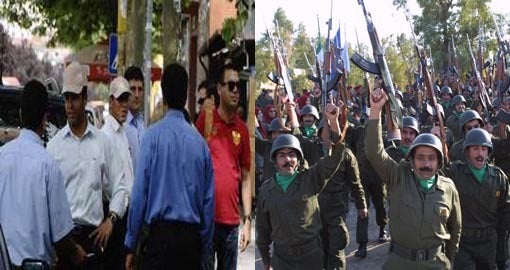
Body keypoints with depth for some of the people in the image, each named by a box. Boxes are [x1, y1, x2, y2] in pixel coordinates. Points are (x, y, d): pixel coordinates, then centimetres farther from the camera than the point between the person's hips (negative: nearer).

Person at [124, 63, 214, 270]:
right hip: (192, 238, 3)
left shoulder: (153, 135, -6)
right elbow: (209, 200, 6)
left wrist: (131, 245, 2)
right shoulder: (199, 141, 3)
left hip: (160, 232, -3)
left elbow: (139, 192, -7)